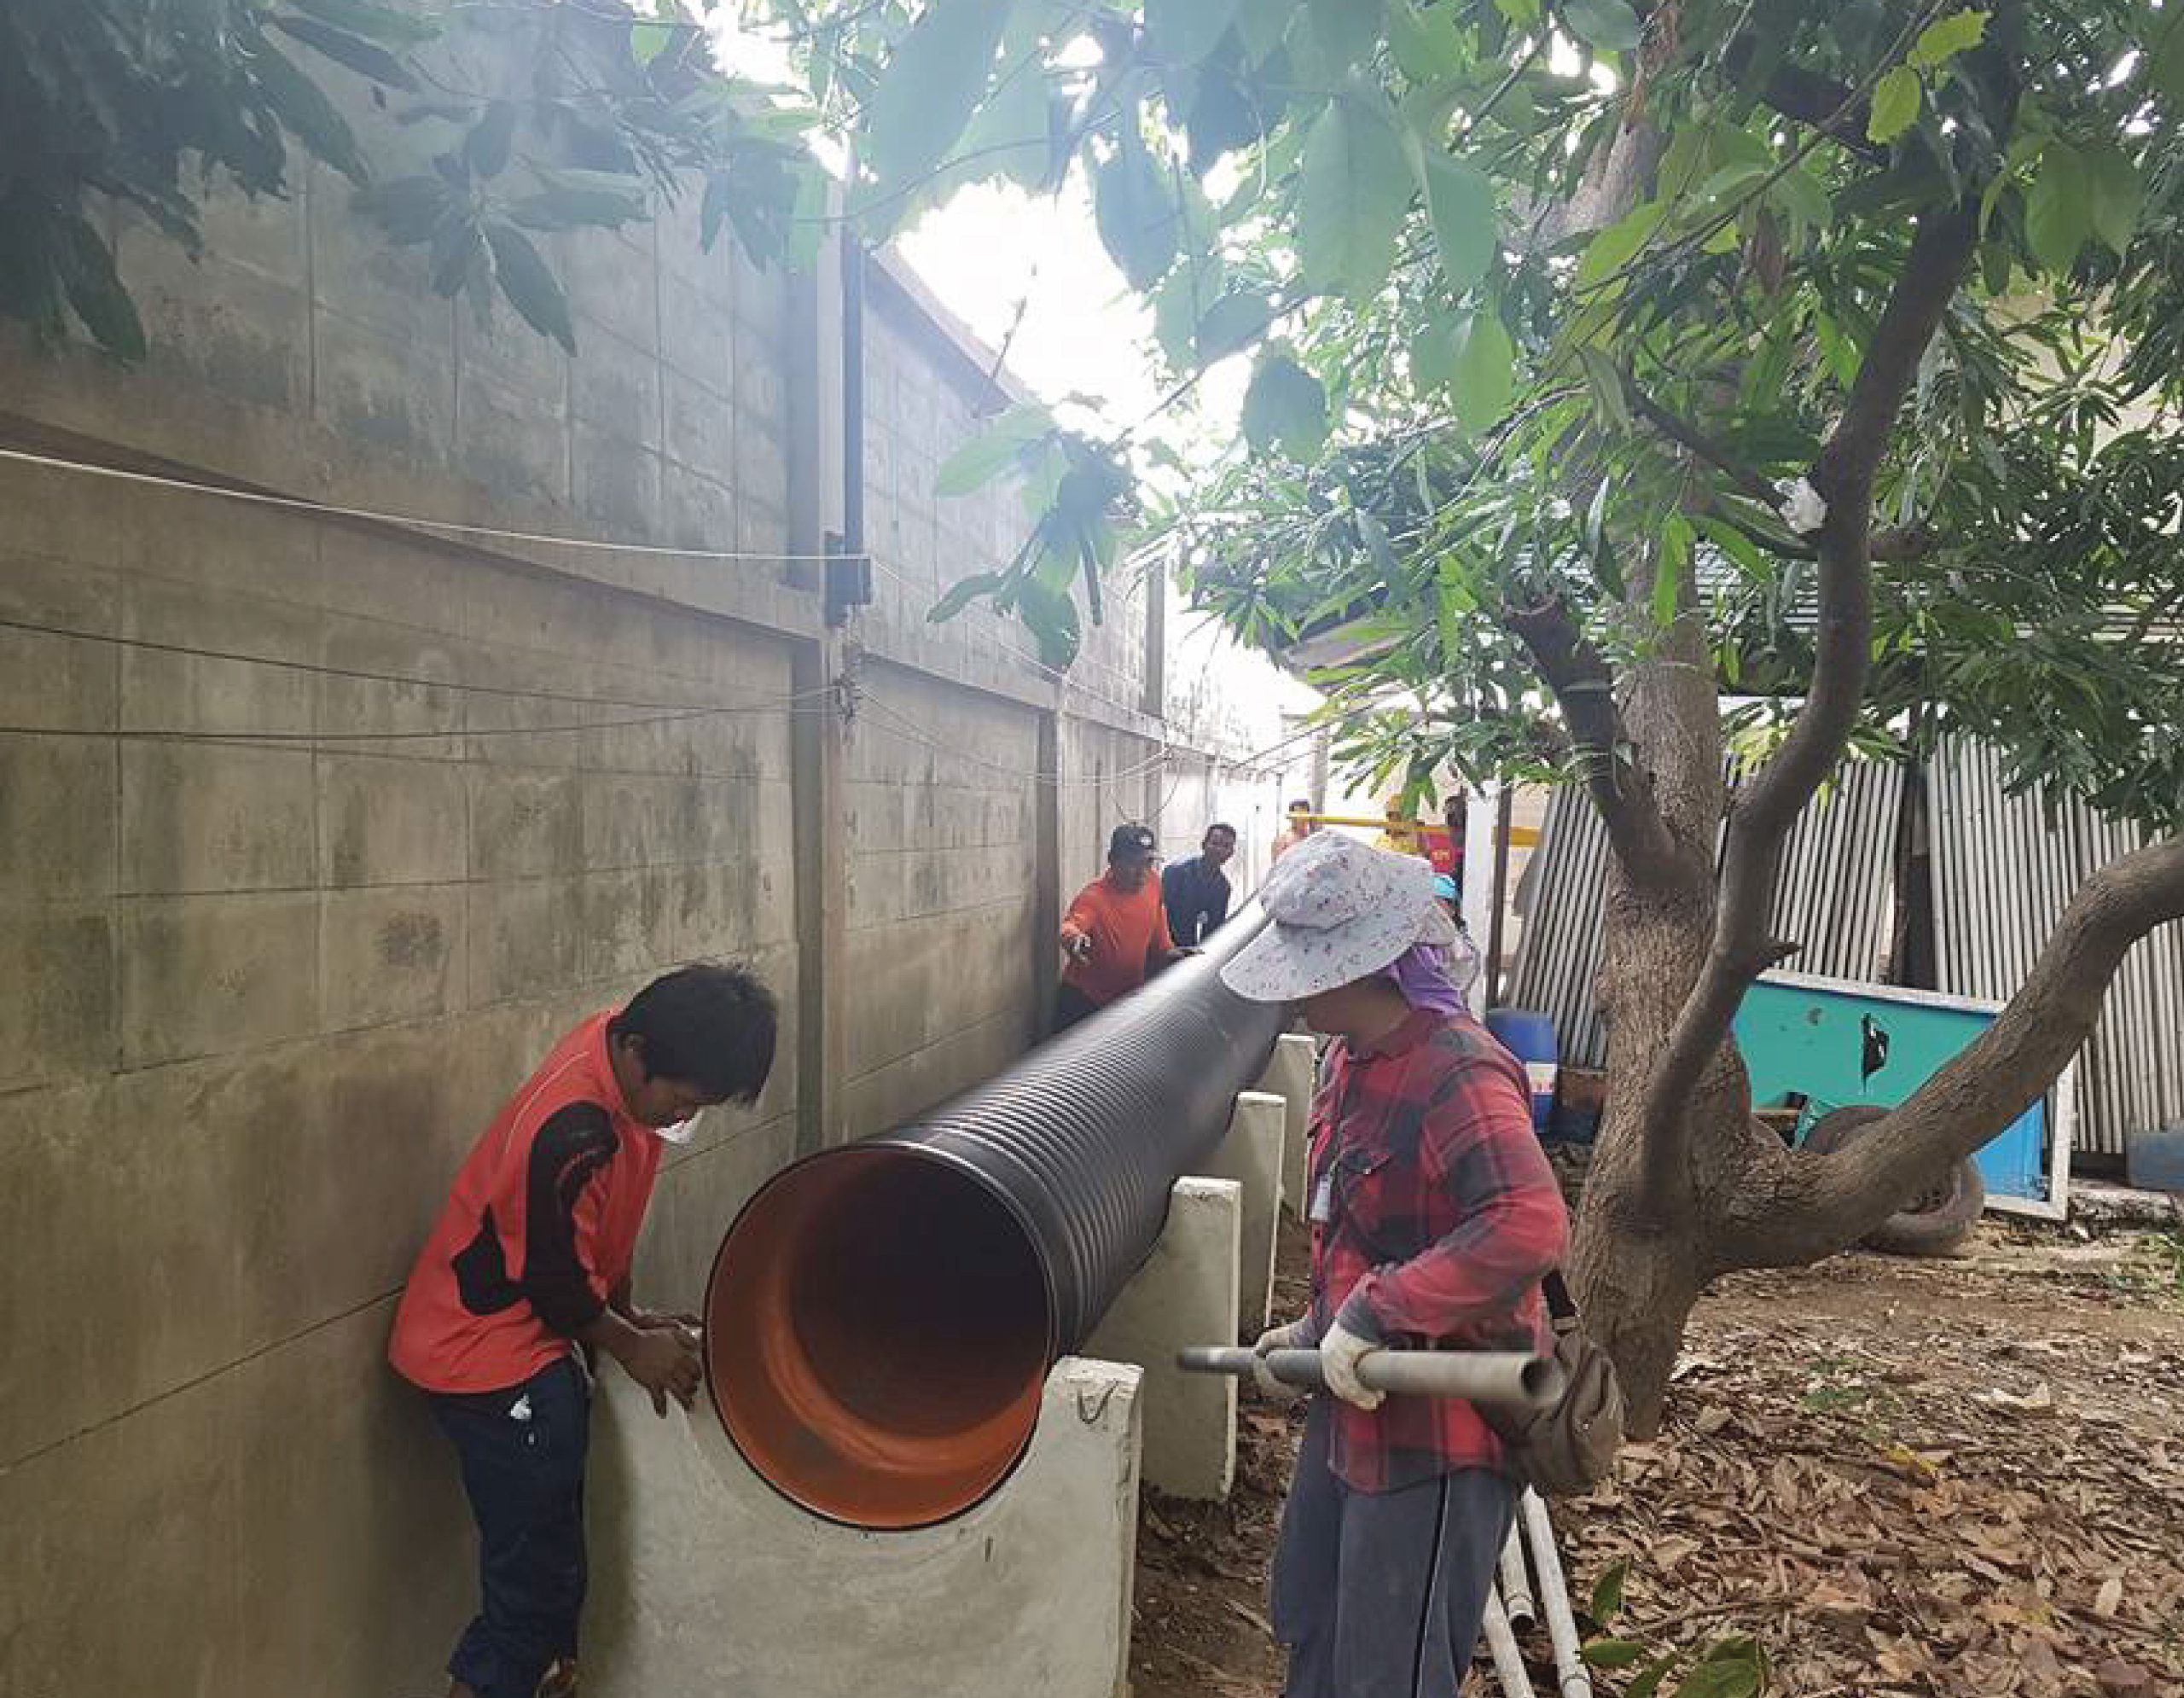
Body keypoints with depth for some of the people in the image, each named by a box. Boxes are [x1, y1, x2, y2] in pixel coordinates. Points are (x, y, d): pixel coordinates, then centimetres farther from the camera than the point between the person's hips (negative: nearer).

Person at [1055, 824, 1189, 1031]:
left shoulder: (1153, 885, -5)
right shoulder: (1094, 897, -25)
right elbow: (1070, 926, -45)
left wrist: (1170, 952, 7)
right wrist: (1072, 938, -65)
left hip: (1130, 997, 6)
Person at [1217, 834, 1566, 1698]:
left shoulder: (1458, 1072, -26)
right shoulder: (1353, 1058, 5)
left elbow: (1527, 1229, -39)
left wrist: (1372, 1315, -34)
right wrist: (1314, 1330, 14)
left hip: (1436, 1429, -9)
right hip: (1352, 1406, 10)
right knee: (1310, 1628, 27)